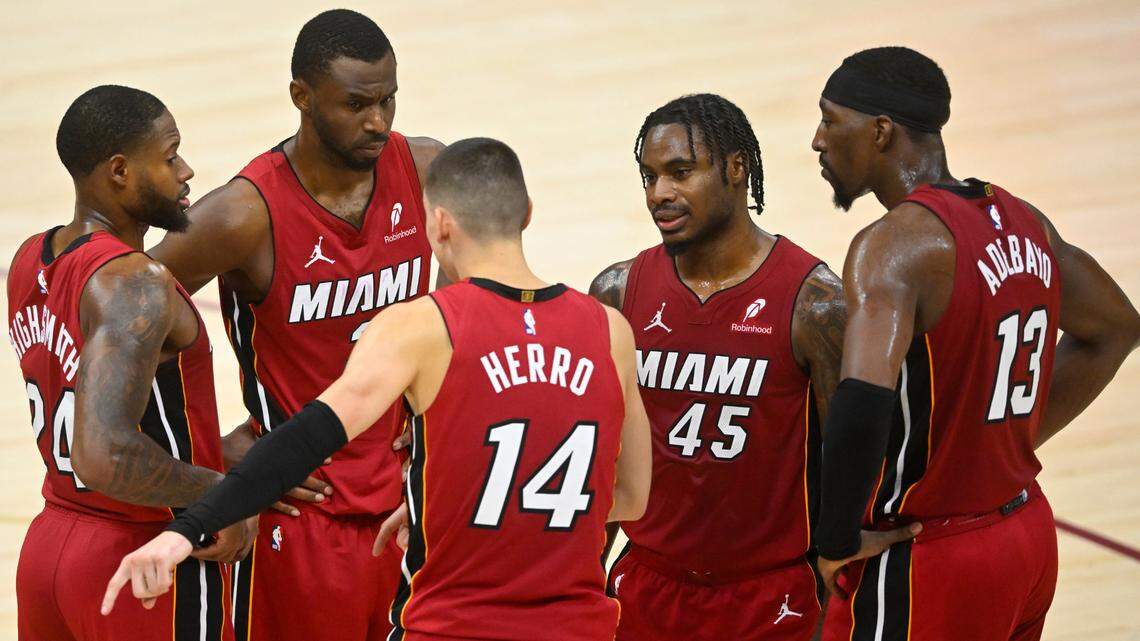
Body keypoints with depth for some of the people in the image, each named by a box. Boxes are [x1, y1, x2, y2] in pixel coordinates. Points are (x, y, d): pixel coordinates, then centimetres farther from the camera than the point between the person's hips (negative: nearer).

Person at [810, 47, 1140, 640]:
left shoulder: (896, 244, -20)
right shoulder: (1021, 221, 5)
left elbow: (864, 398, -35)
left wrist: (837, 540, -21)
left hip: (926, 564, -8)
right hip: (1028, 536, 8)